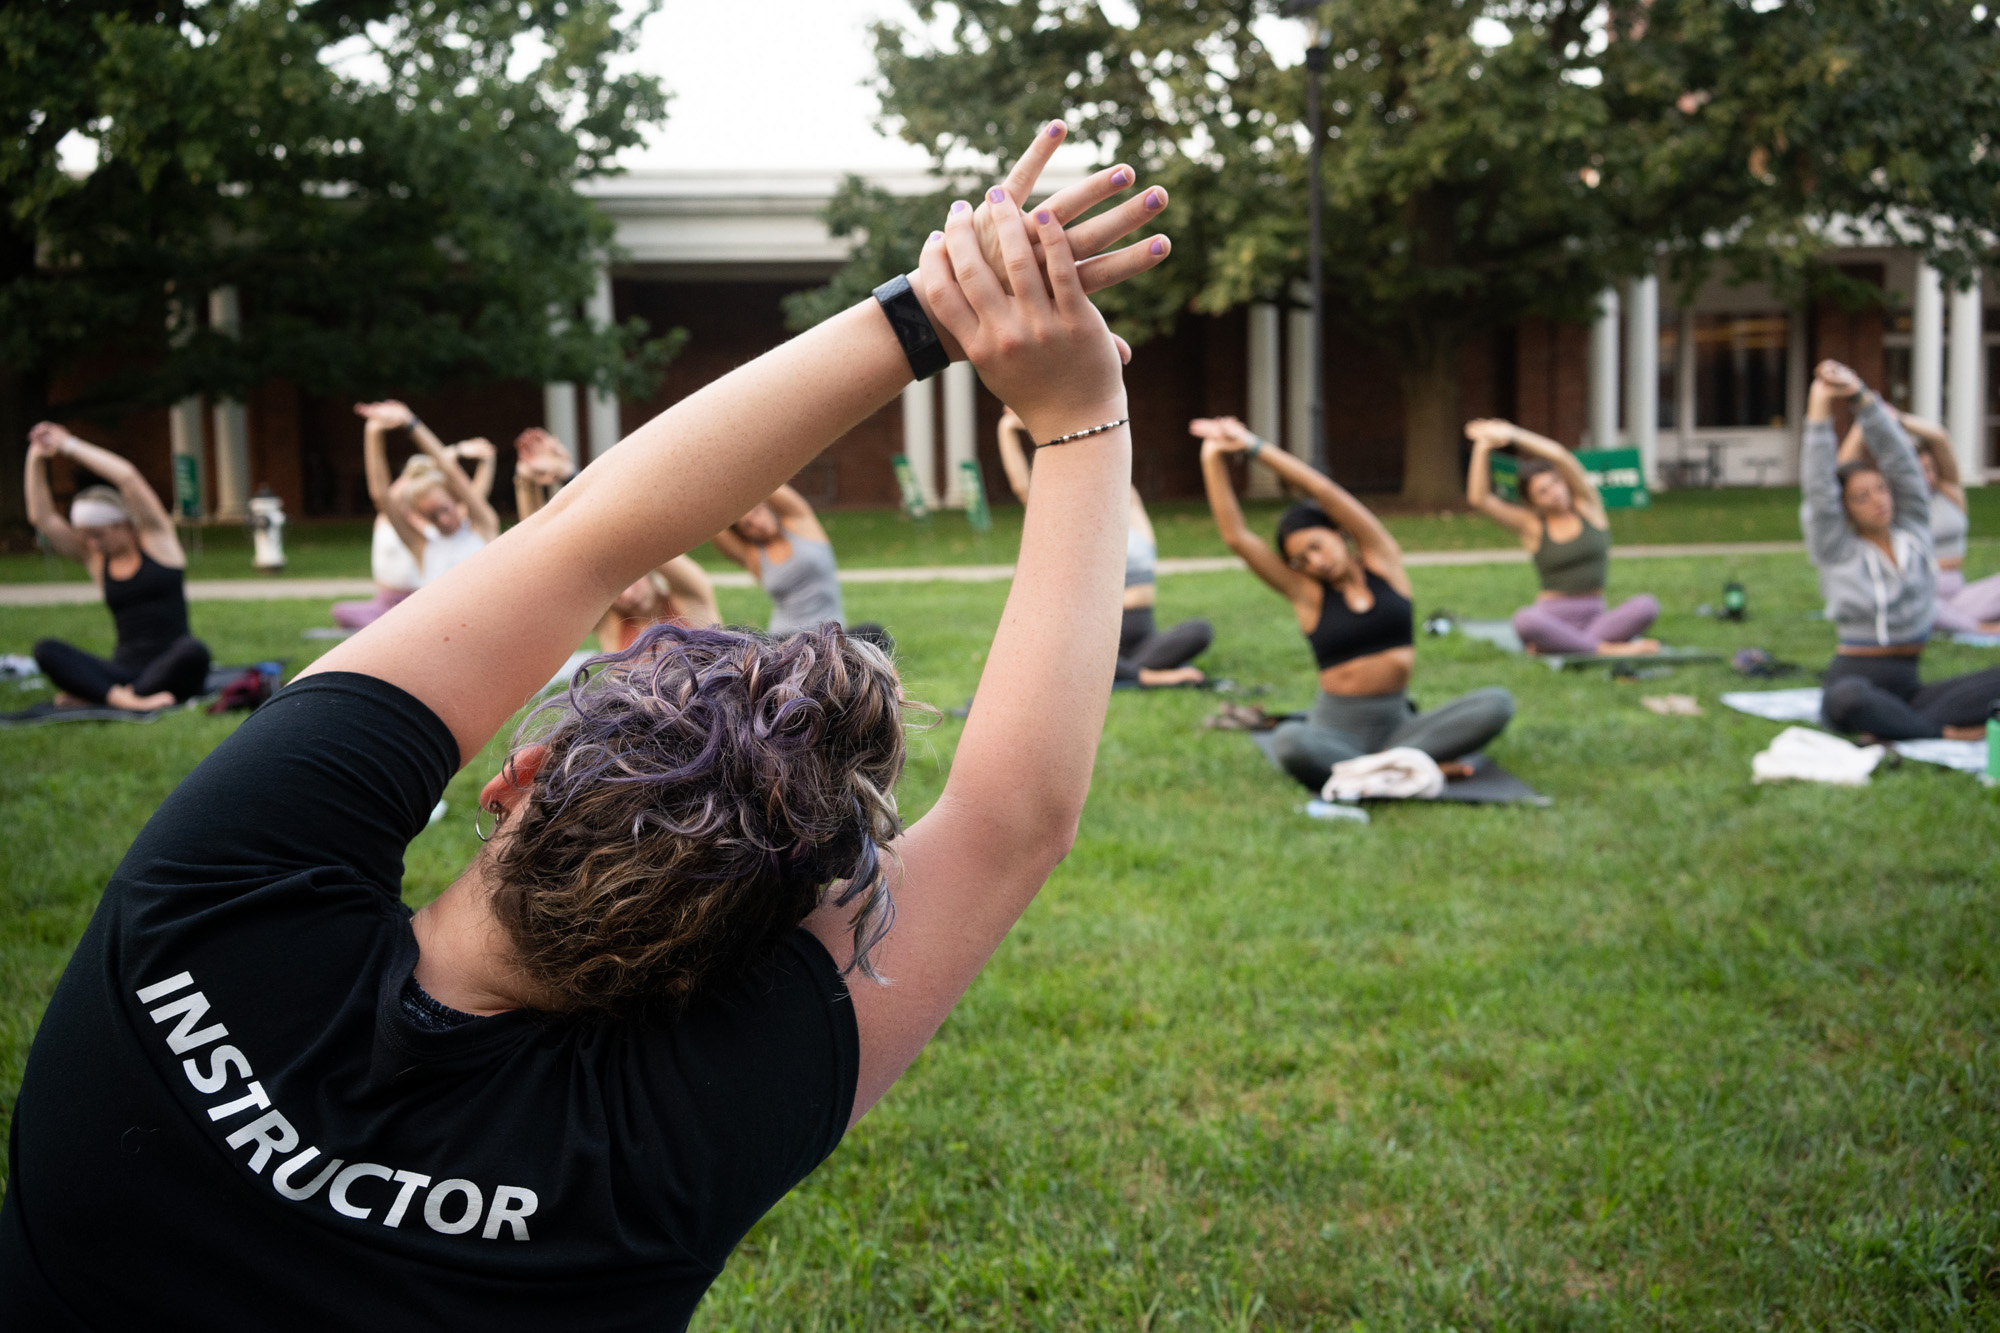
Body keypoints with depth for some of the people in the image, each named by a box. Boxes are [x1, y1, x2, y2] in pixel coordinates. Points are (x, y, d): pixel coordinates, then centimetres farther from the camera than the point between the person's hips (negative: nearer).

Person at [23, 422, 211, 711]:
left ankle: (91, 695, -28)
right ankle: (128, 699, -41)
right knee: (45, 651, -21)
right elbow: (41, 517, 6)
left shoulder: (156, 539, 4)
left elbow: (128, 476, -9)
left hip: (170, 668, -4)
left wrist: (69, 446, -4)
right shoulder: (93, 558, 15)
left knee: (194, 651, -40)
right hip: (124, 670, 4)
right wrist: (37, 458, -4)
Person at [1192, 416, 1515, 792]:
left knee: (1497, 703, -22)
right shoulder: (1306, 593, 4)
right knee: (1288, 742, -38)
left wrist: (1256, 447, -6)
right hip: (1336, 730, -2)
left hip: (1396, 725, 2)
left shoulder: (1383, 559, 6)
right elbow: (1236, 536, -4)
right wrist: (1214, 459, -7)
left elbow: (1324, 490, -5)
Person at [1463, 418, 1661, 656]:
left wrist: (1513, 434, -7)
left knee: (1647, 605, -28)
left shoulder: (1588, 506, 8)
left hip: (1594, 617, 3)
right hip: (1551, 618, -2)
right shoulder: (1530, 524, 5)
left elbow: (1561, 456, -6)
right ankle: (1607, 649, -31)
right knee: (1525, 619, -39)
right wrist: (1482, 447, -6)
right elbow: (1478, 498, -6)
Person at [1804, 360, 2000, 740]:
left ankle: (1893, 729, -28)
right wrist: (1819, 406, -12)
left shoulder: (1914, 533, 11)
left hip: (1907, 686, 5)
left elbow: (1901, 462, 2)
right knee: (1846, 702, -42)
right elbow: (1819, 487, -10)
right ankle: (1945, 732, -25)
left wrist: (1860, 396, -8)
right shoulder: (1837, 550, 2)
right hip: (1855, 677, -5)